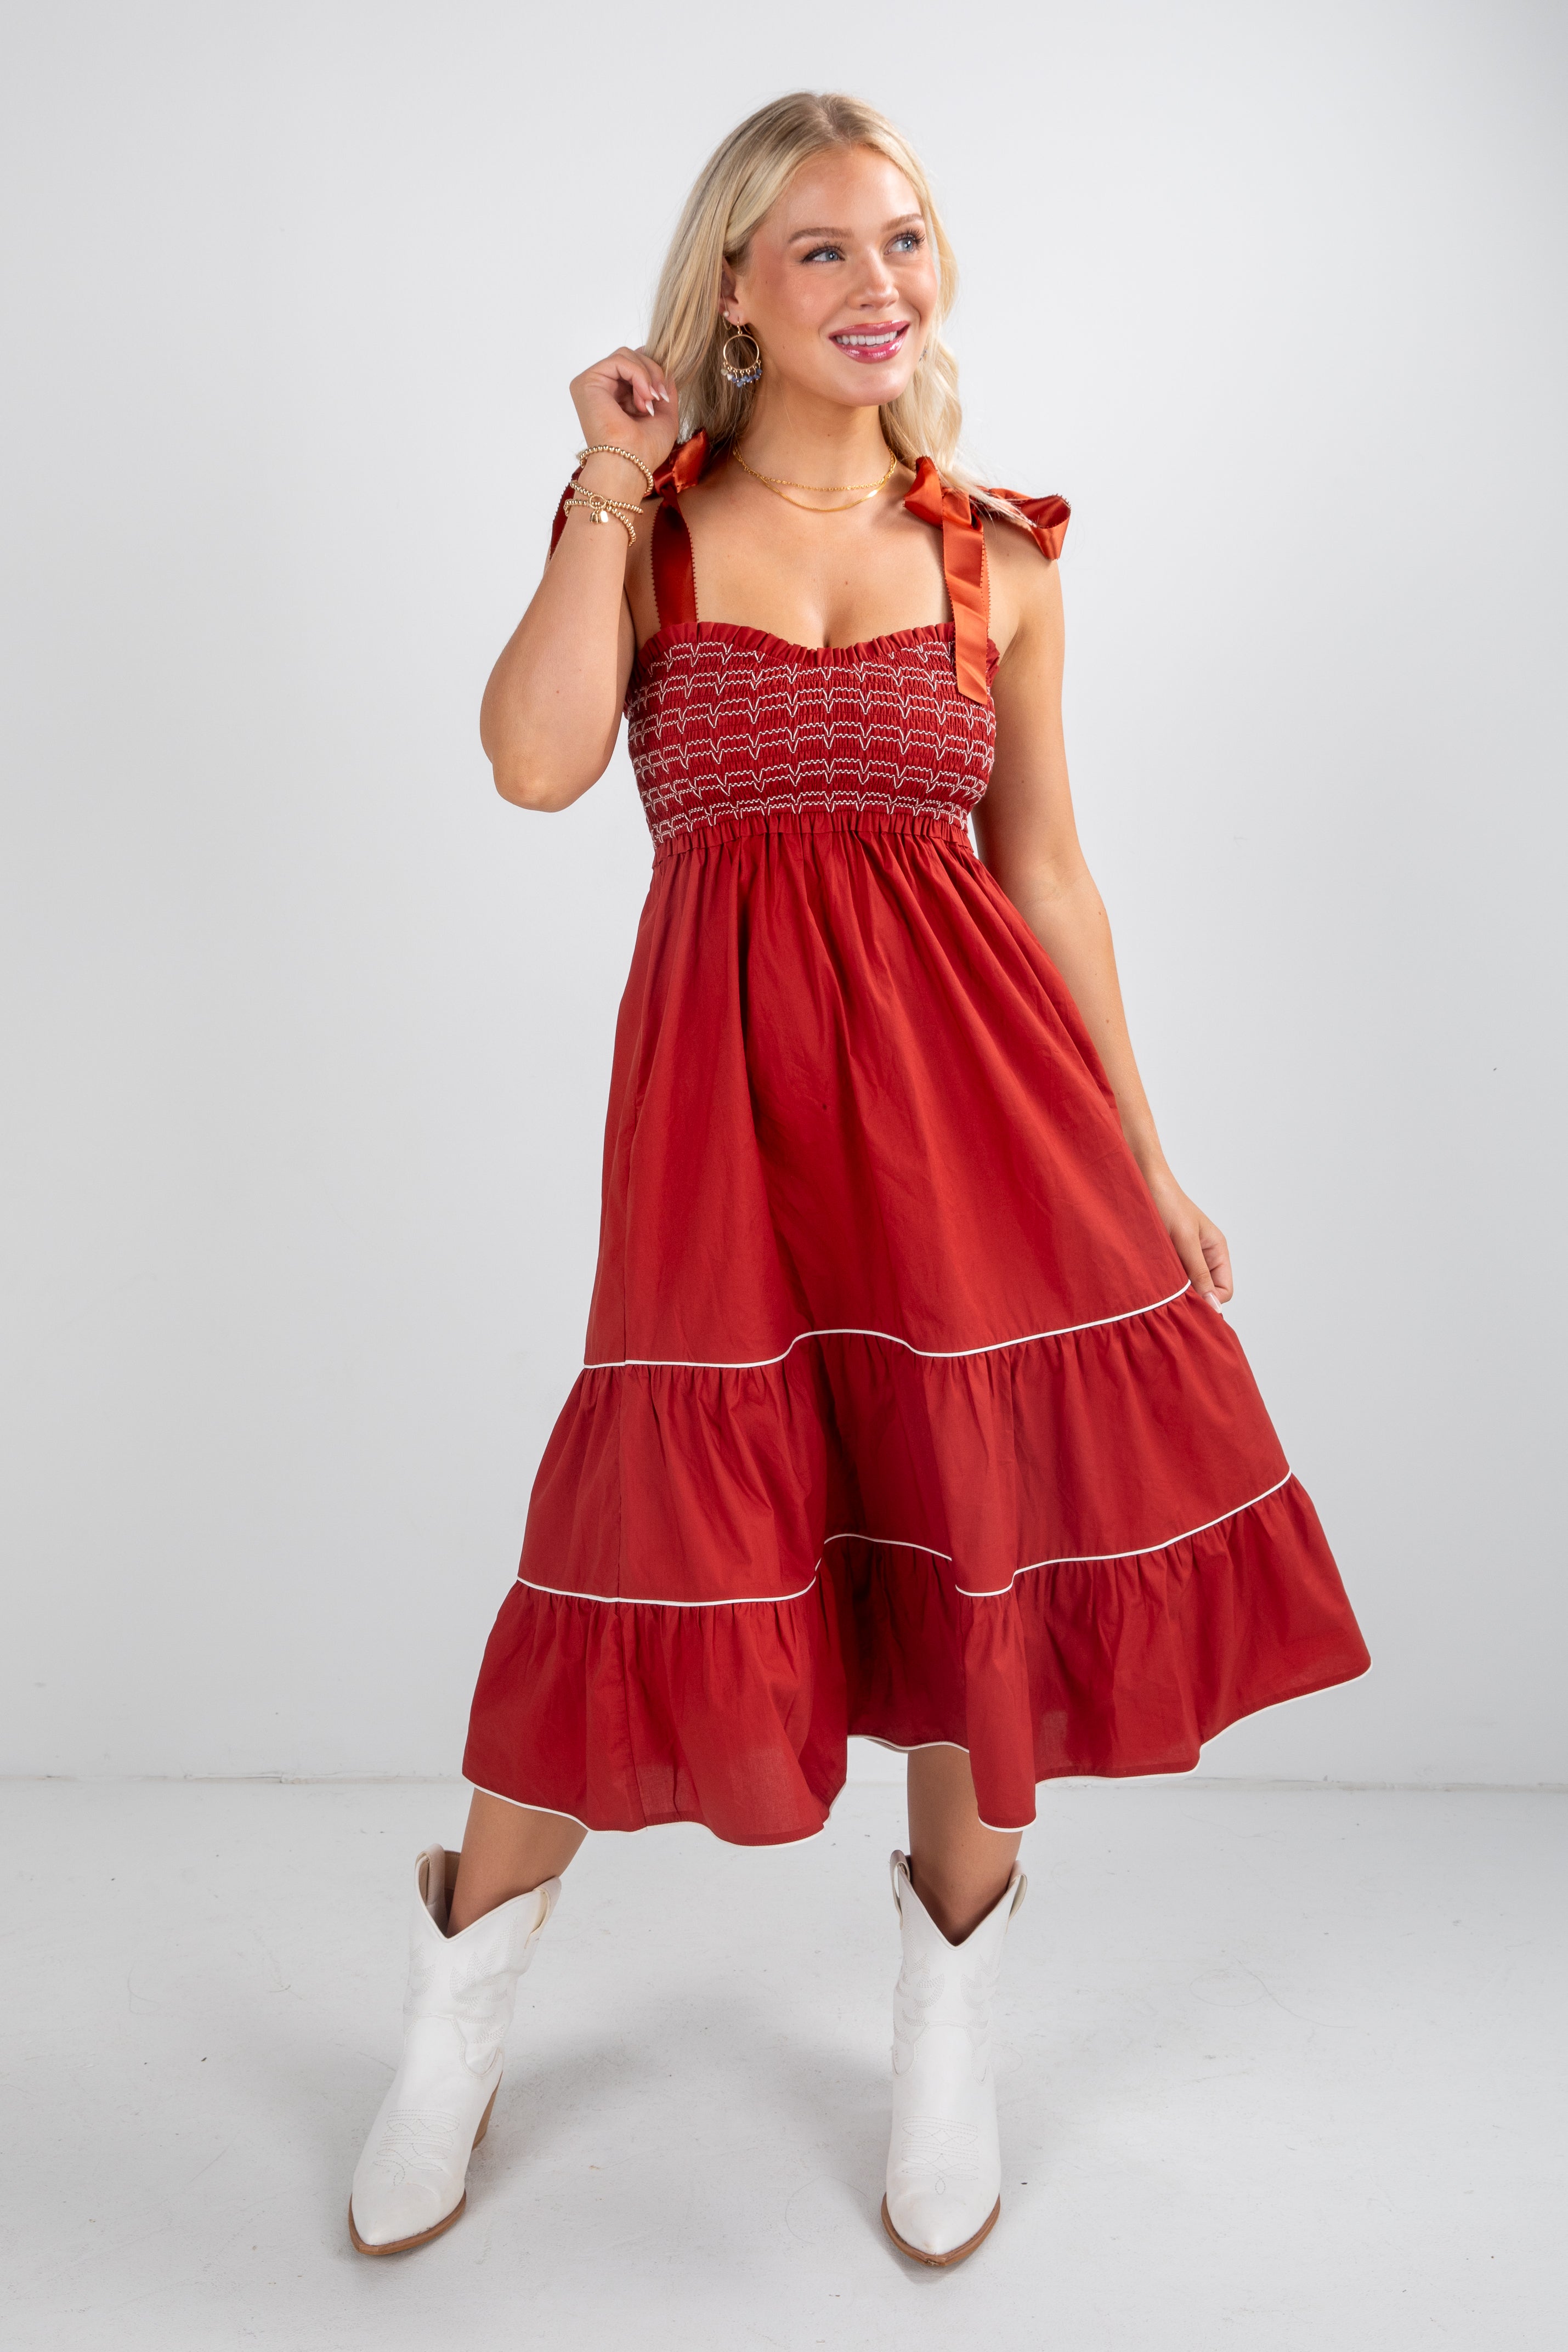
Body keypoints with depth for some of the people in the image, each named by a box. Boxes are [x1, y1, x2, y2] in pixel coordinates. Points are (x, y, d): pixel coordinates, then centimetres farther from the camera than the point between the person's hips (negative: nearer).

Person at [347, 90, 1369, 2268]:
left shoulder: (1000, 560, 11)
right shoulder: (641, 517, 8)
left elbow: (1051, 874, 11)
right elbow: (537, 760, -11)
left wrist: (1145, 1163, 10)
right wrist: (613, 482, -5)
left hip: (970, 1070, 2)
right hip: (730, 1072, -2)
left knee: (988, 1525, 5)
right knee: (683, 1532, -1)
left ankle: (949, 2017, 32)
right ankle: (463, 2000, 28)